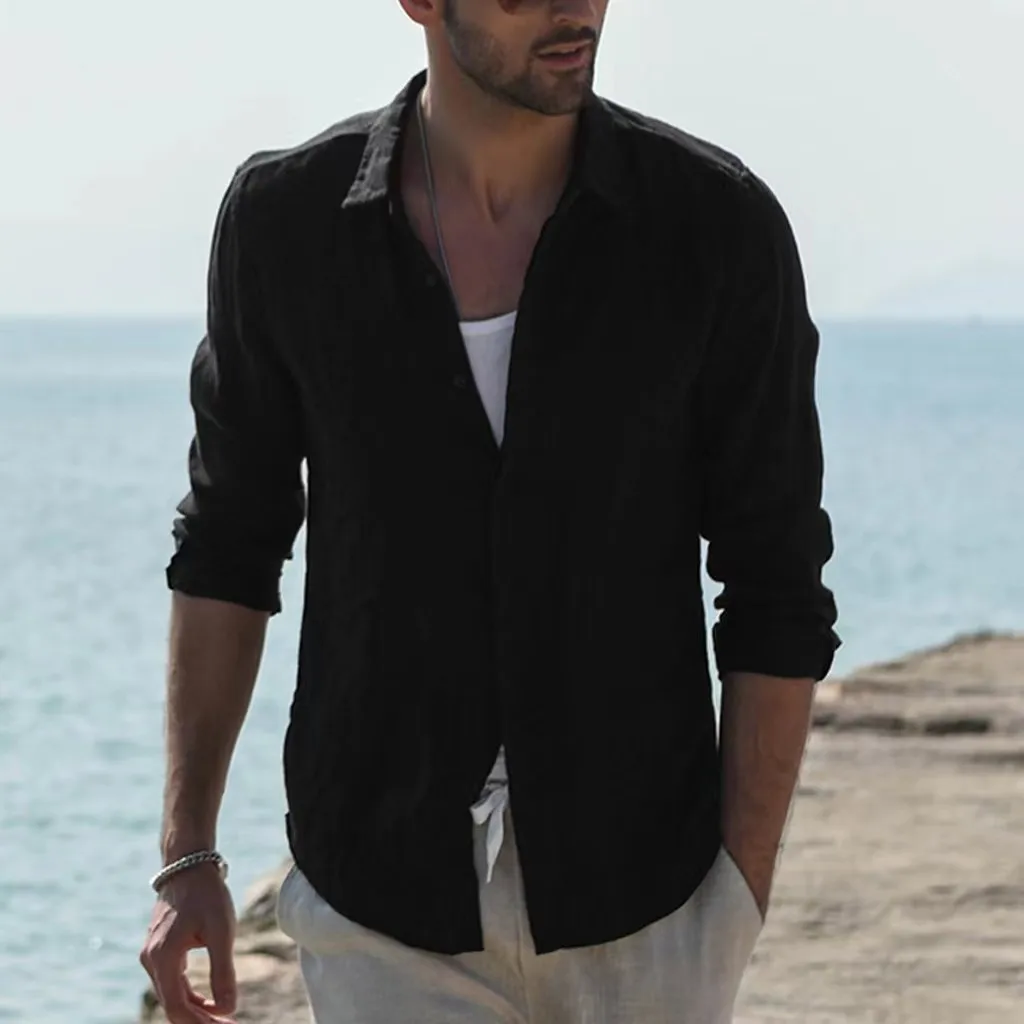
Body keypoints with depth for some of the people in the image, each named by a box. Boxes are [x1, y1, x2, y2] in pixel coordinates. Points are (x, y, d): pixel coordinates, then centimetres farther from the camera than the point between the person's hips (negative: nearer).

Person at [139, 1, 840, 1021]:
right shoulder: (285, 221, -5)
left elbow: (777, 588, -4)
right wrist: (186, 859, 4)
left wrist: (742, 901, -7)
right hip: (387, 904, 0)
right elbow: (229, 544, 7)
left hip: (639, 906, 0)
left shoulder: (716, 222, -9)